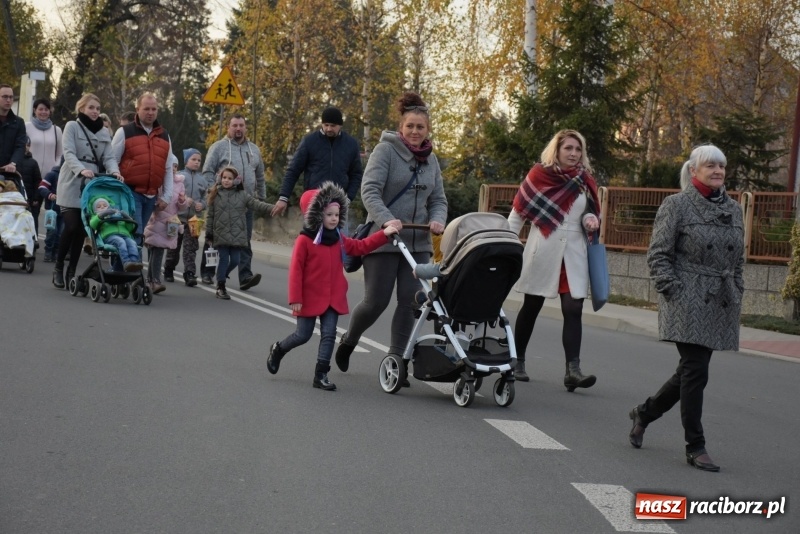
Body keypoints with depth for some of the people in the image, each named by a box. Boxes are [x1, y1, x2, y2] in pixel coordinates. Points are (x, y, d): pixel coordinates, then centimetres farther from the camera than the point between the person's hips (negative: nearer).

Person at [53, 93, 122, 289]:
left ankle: (72, 271, 10)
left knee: (82, 230, 2)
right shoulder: (72, 126, 1)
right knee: (71, 227, -12)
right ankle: (58, 268, 4)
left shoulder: (104, 132, 14)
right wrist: (81, 170, -30)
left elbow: (108, 157, 5)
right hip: (72, 185, -4)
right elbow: (69, 153, -12)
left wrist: (114, 172, -18)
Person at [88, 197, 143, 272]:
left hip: (125, 235, 4)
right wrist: (101, 215, -4)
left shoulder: (119, 215, 41)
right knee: (120, 241, -38)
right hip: (110, 235, -3)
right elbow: (93, 224, 8)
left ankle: (134, 261, -55)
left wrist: (128, 219, 14)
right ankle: (126, 262, -59)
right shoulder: (96, 217, 34)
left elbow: (130, 229, 32)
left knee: (132, 243, -31)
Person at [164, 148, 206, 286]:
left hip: (194, 218, 2)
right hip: (178, 217, -2)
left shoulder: (202, 180, 9)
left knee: (191, 248, -4)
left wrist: (202, 205, -7)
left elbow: (206, 197, 12)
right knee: (174, 246, 10)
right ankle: (168, 271, 25)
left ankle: (189, 274, -7)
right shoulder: (179, 176, -1)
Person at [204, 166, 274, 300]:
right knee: (224, 259, -1)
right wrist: (209, 234, 5)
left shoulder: (242, 195, 5)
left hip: (237, 235, 1)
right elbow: (210, 216, 7)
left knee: (235, 260, 1)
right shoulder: (215, 195, 5)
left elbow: (257, 205, 0)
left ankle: (221, 276, 28)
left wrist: (272, 208, -14)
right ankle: (220, 287, 10)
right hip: (221, 234, -1)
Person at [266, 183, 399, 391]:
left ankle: (321, 375, 5)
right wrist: (295, 298, -15)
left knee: (328, 334, 0)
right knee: (303, 335, 4)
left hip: (333, 297, 5)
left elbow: (361, 247, 10)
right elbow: (296, 270, -13)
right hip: (310, 297, -5)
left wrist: (384, 234, 0)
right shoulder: (304, 240, -12)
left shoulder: (339, 240, 7)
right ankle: (278, 349, 34)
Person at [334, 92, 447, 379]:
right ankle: (348, 341, 27)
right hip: (383, 240, -5)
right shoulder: (386, 150, -6)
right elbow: (370, 190, -15)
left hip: (417, 242, 5)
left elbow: (438, 200, 15)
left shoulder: (431, 160, 13)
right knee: (376, 301, -1)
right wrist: (386, 219, -31)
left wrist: (438, 219, -8)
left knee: (410, 301, -2)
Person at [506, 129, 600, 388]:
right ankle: (517, 362, 25)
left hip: (574, 253, 2)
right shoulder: (539, 175, -4)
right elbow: (517, 213, -1)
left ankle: (573, 370, -12)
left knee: (573, 310, -8)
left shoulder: (585, 181, 6)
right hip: (542, 251, -2)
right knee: (531, 308, 9)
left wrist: (591, 219, -7)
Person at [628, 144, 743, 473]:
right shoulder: (677, 205, -3)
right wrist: (675, 292, -12)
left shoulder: (733, 209, 14)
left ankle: (644, 412, 31)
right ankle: (695, 448, 0)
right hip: (688, 302, -6)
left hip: (721, 304, 6)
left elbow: (738, 260, 20)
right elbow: (658, 255, -5)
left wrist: (737, 296, 12)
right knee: (695, 371, -9)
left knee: (692, 371, 8)